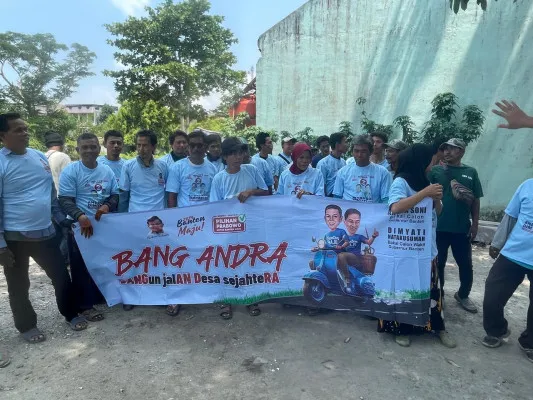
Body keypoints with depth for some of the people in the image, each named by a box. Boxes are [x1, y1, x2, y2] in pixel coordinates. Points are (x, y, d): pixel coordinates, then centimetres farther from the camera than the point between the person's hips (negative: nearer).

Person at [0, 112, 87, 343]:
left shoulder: (40, 157, 6)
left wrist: (62, 220, 14)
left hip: (45, 233, 5)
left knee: (61, 276, 13)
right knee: (19, 286, 13)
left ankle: (71, 314, 33)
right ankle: (27, 326, 33)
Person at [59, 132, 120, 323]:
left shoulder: (107, 171, 5)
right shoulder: (70, 171, -9)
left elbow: (116, 195, 8)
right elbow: (65, 200, -15)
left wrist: (107, 206, -14)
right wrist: (80, 216, -33)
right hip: (80, 227, -4)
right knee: (82, 267, 4)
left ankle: (101, 295, 35)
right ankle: (86, 305, 16)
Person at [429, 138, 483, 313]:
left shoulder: (471, 172, 4)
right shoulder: (435, 171, -1)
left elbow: (476, 200, 7)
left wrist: (475, 223, 2)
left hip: (462, 228, 2)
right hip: (438, 227, -1)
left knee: (466, 265, 12)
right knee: (438, 263, 10)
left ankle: (463, 295, 34)